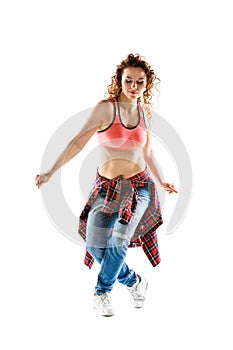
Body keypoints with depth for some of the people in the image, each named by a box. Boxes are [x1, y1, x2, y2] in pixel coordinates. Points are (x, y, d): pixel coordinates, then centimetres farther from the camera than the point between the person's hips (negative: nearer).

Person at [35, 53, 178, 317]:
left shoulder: (145, 113, 8)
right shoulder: (106, 108, -5)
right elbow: (79, 141, -8)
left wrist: (161, 183, 26)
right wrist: (51, 172, -13)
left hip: (138, 186, 1)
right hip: (106, 188, -1)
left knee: (119, 242, -13)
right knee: (95, 246, -5)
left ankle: (102, 293, 12)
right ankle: (134, 282, 21)